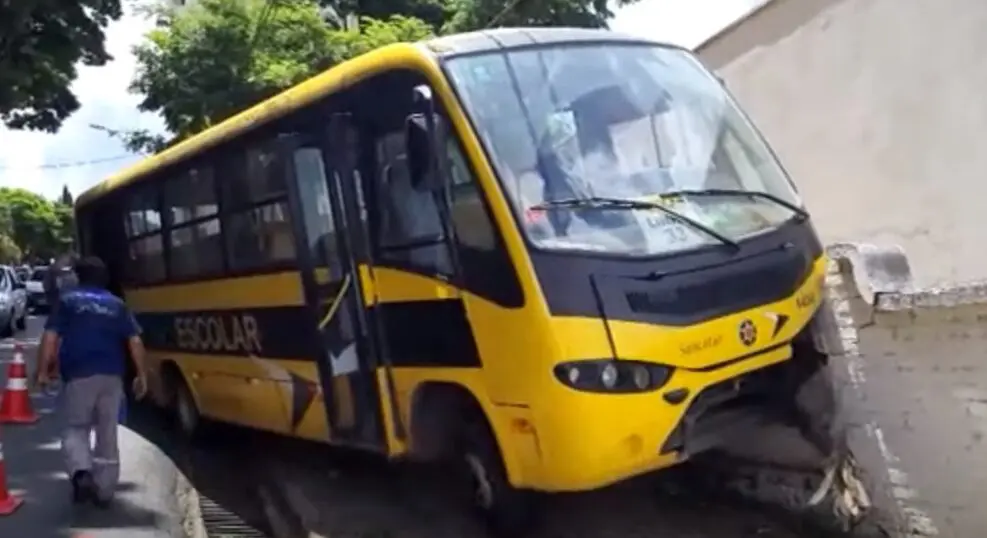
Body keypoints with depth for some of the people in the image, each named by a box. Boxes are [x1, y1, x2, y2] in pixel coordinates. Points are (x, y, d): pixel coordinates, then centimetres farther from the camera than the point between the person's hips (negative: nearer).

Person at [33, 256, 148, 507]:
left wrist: (43, 370, 0)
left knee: (75, 429, 11)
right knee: (107, 433, 11)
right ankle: (104, 490, 14)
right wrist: (141, 375, 8)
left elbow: (51, 337, -5)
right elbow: (135, 341, 4)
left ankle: (81, 472, -15)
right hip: (111, 376, 2)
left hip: (79, 375, -2)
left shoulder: (68, 300, 4)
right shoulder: (117, 304, 11)